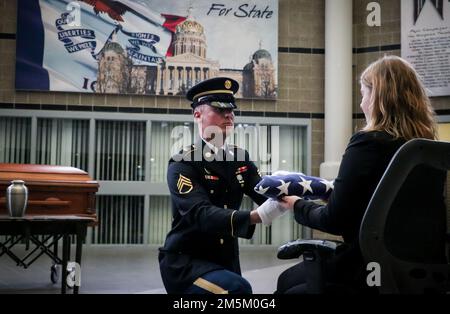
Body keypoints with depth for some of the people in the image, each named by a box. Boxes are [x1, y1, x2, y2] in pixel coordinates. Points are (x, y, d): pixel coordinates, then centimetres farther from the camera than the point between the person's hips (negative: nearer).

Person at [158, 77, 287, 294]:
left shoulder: (240, 159, 6)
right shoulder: (182, 164, -14)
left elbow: (266, 193, -9)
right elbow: (201, 214, -29)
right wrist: (255, 216, -43)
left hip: (225, 262, 7)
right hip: (185, 262, -7)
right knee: (237, 288, -30)